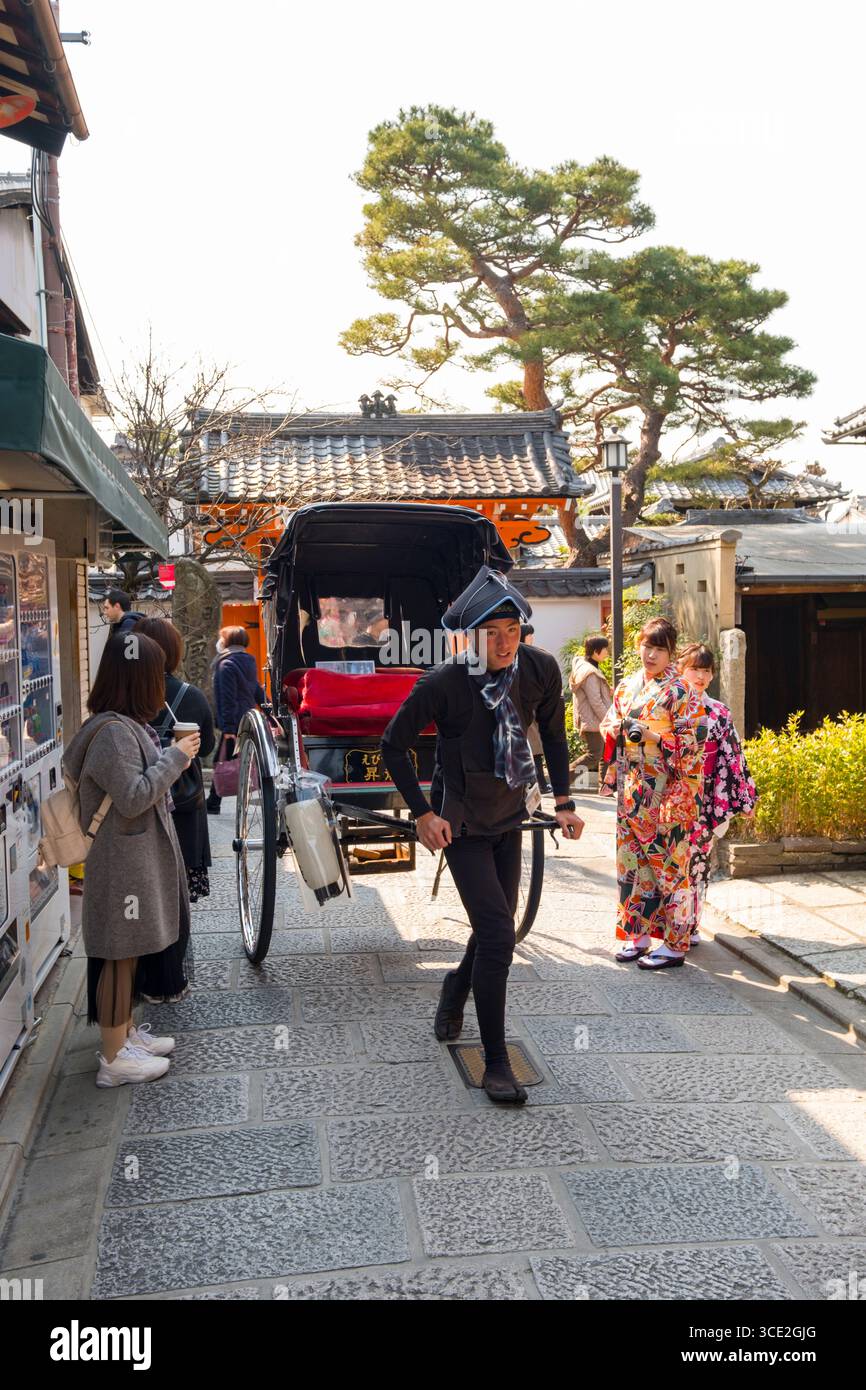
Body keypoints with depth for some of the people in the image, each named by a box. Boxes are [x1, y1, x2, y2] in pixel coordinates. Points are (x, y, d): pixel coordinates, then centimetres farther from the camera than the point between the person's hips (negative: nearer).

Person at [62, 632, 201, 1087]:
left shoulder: (126, 725, 10)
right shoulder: (112, 731, -22)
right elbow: (133, 798, -25)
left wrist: (171, 758, 8)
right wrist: (174, 758, -17)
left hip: (139, 860, 10)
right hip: (122, 865, -10)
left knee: (133, 950, 20)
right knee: (121, 953, 0)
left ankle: (125, 1032, 34)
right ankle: (114, 1059, 10)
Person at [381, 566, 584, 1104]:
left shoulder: (542, 668, -13)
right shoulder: (443, 683, -25)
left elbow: (554, 734, 5)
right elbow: (394, 745, -12)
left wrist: (564, 802, 4)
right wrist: (423, 813, -15)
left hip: (508, 816, 5)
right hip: (461, 822, -5)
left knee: (495, 928, 14)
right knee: (498, 935, -12)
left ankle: (455, 992, 47)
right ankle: (496, 1063, 2)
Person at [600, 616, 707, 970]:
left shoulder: (680, 691, -6)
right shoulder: (626, 686, 12)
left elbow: (692, 741, -11)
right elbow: (608, 723, 20)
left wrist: (650, 735, -20)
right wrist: (619, 728, -3)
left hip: (665, 791, -6)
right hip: (631, 788, 6)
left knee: (666, 861, -4)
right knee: (632, 857, 10)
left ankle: (674, 944, 4)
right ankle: (638, 933, 20)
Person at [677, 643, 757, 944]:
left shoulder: (719, 714, 5)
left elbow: (731, 759, 5)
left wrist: (744, 799, 3)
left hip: (702, 803, 1)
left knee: (696, 861, 6)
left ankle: (690, 926, 17)